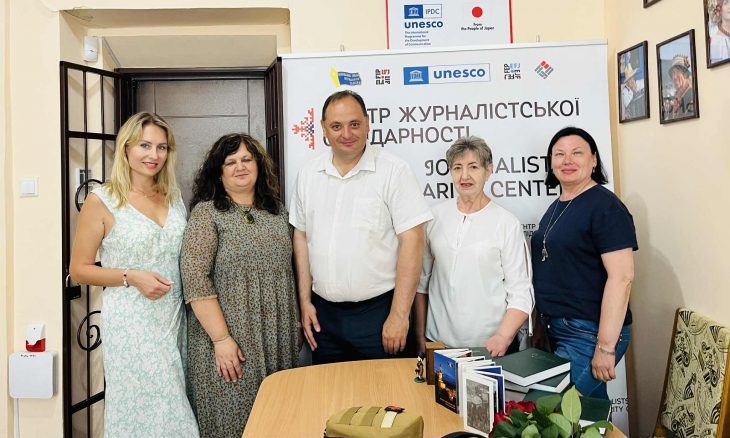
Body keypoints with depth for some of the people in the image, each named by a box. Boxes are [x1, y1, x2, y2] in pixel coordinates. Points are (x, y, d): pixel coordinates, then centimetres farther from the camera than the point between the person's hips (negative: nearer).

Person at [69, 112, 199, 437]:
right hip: (131, 322, -4)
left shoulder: (174, 197, 9)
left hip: (175, 318, 5)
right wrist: (132, 277, -17)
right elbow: (79, 270, -3)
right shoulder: (101, 201, -5)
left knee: (174, 407, 10)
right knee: (141, 409, 1)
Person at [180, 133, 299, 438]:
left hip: (276, 342, 5)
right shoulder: (206, 213, -6)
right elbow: (195, 279, -14)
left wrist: (294, 329, 11)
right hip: (230, 344, -4)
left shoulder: (276, 212, 10)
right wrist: (221, 338, -17)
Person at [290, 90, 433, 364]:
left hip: (377, 310, -4)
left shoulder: (394, 172, -9)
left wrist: (399, 315, -14)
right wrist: (305, 301, 7)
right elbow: (301, 237, 11)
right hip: (323, 313, 5)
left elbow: (412, 241, -13)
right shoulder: (308, 174, 6)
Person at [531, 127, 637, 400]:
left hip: (590, 333, -8)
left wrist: (606, 347, -22)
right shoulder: (556, 207, 13)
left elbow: (621, 277, -20)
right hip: (558, 330, 8)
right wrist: (543, 327, 16)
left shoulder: (605, 207, -13)